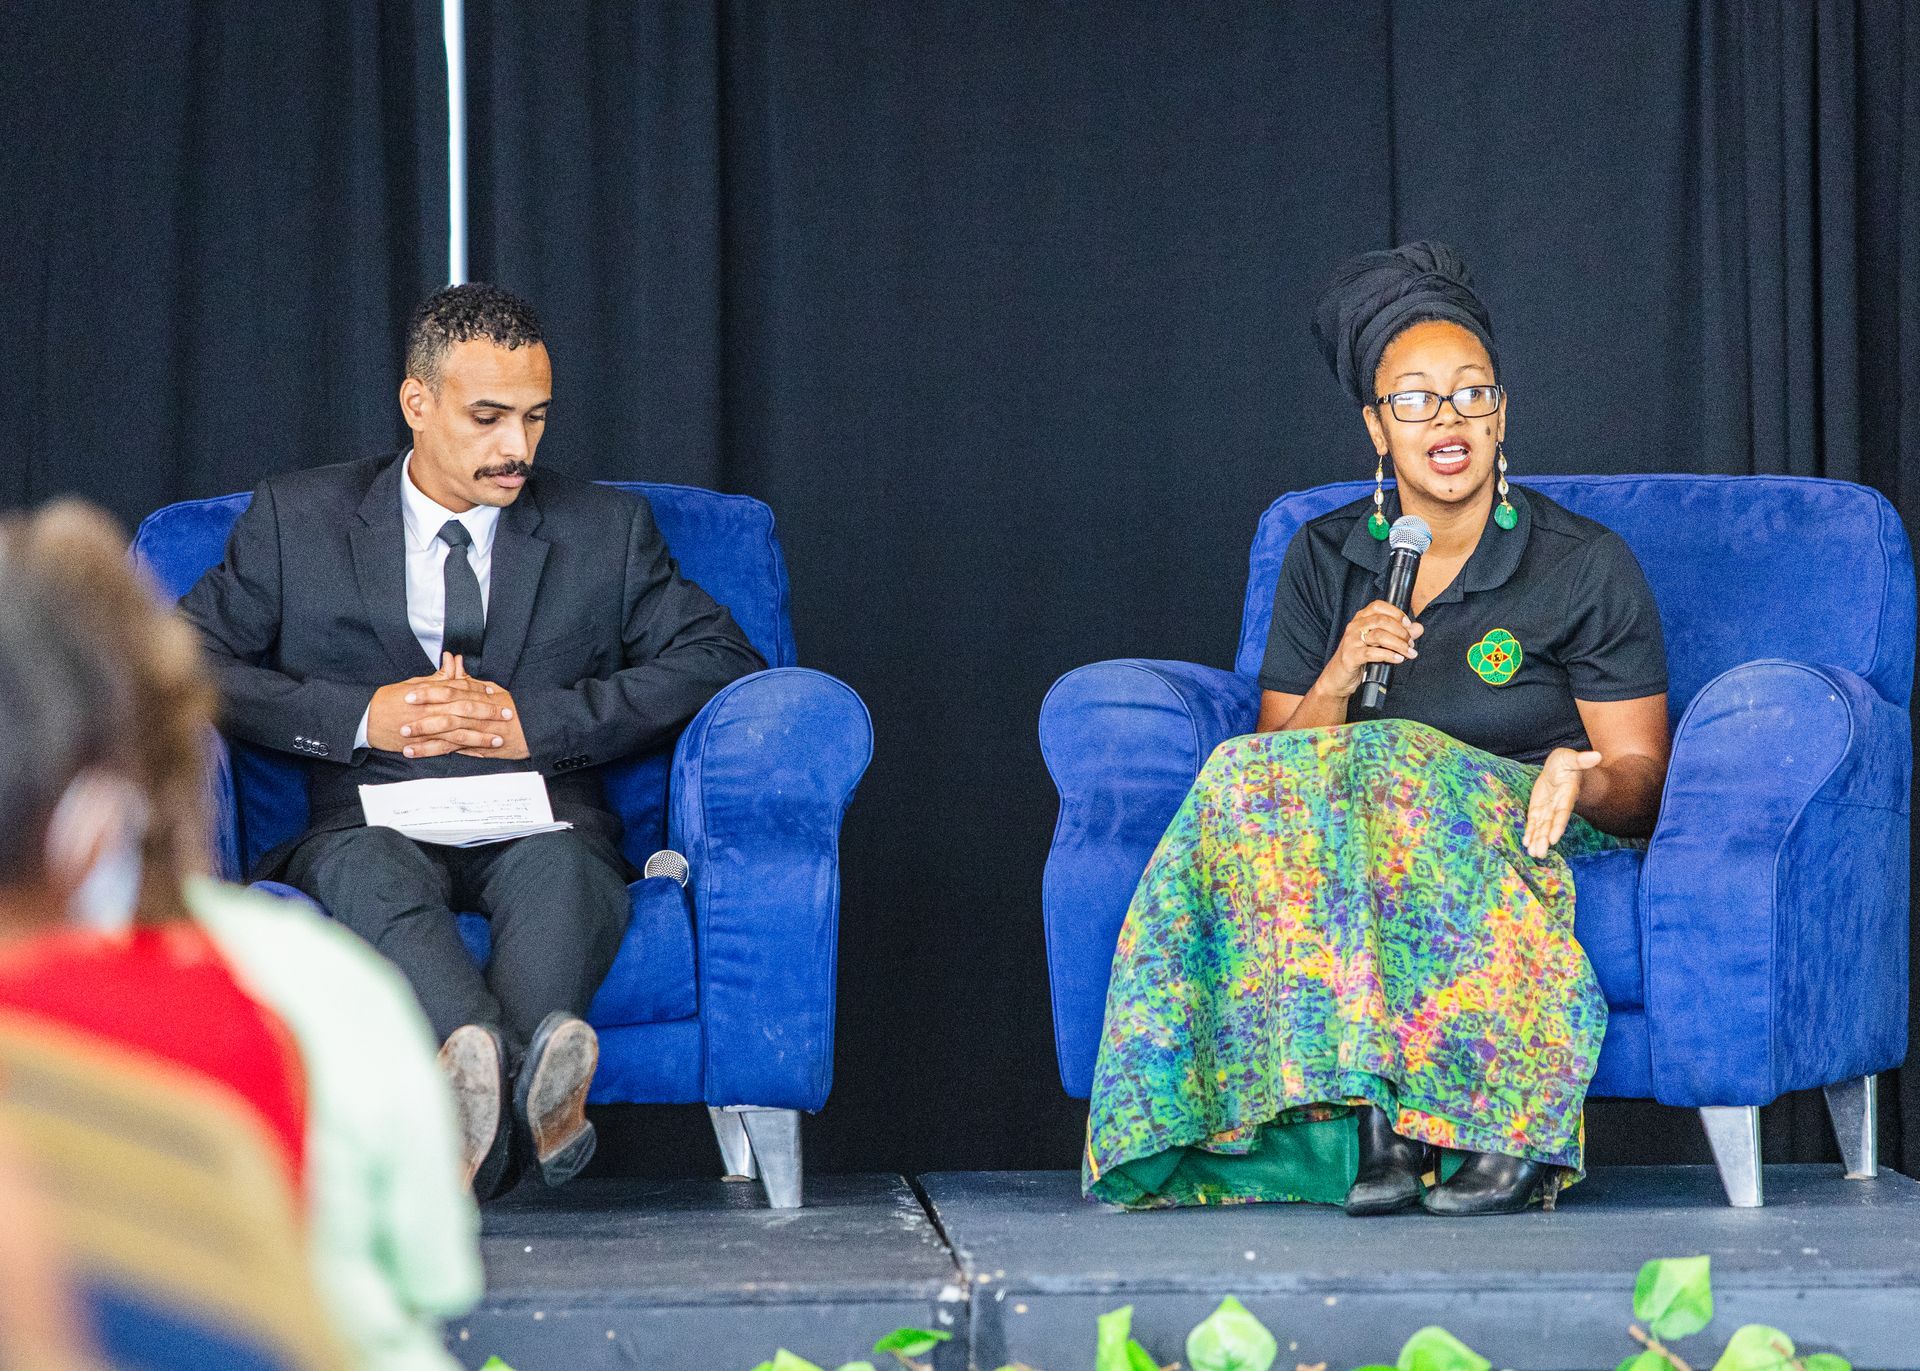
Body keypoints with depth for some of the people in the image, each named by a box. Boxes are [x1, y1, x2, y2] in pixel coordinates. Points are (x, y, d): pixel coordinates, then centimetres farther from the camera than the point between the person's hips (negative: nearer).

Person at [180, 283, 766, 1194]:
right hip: (372, 821, -1)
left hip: (537, 821, 1)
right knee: (367, 868, -38)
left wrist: (539, 721, -6)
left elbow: (725, 659, 7)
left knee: (560, 864, -37)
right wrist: (361, 717, -8)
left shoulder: (606, 529, 17)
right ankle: (526, 1092, -64)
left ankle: (479, 1089, -63)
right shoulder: (299, 519, 15)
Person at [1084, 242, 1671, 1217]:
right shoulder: (1323, 560, 10)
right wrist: (1339, 675, -12)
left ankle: (1506, 1122, -37)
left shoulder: (1588, 567, 0)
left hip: (1533, 843, -3)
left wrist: (1587, 782, -26)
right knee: (1247, 784, -29)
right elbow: (1279, 753, 8)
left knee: (1398, 768, -35)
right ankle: (1370, 1116, -38)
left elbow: (1641, 783, -1)